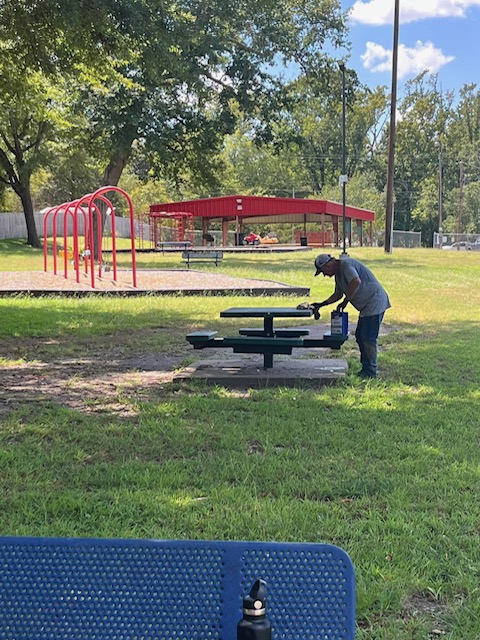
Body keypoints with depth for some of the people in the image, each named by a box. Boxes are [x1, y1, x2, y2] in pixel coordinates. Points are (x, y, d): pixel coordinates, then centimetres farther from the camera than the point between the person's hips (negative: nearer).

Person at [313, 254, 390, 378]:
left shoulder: (346, 264, -15)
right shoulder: (338, 272, 17)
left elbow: (356, 282, -31)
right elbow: (338, 294, 26)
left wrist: (345, 301, -21)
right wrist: (321, 304, 18)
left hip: (375, 302, -11)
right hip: (366, 306, 11)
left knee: (368, 338, -10)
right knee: (360, 336, 13)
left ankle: (370, 372, -4)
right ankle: (366, 368, 19)